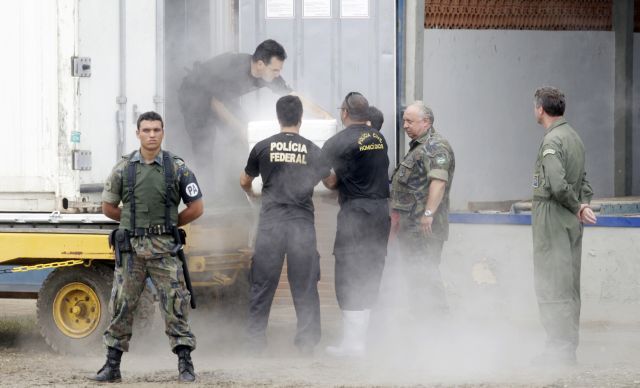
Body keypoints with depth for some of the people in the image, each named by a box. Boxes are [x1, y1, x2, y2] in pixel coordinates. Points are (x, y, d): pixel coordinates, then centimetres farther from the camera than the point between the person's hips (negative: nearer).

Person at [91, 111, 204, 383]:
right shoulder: (123, 169, 4)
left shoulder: (177, 168, 1)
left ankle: (185, 365, 1)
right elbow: (108, 207, 14)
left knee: (175, 305, -4)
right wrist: (133, 222, 12)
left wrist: (168, 225, 8)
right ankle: (112, 365, 9)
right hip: (131, 248, 1)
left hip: (164, 248, -1)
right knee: (121, 306, 3)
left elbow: (196, 208, 5)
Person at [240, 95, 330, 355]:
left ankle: (256, 340, 8)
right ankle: (307, 341, 5)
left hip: (271, 222, 0)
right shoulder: (312, 151, 3)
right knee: (304, 285, 6)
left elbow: (244, 182, 17)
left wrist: (251, 194, 40)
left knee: (263, 284, 6)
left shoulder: (263, 148, 2)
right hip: (303, 222, 0)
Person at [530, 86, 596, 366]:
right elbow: (583, 181, 15)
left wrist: (577, 208, -10)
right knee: (569, 285, 12)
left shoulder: (552, 141, -15)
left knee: (551, 284, -5)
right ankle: (569, 347, 16)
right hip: (571, 222, 9)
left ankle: (559, 348, -6)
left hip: (552, 218, -9)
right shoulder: (574, 137, 14)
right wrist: (584, 205, 1)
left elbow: (558, 186, -23)